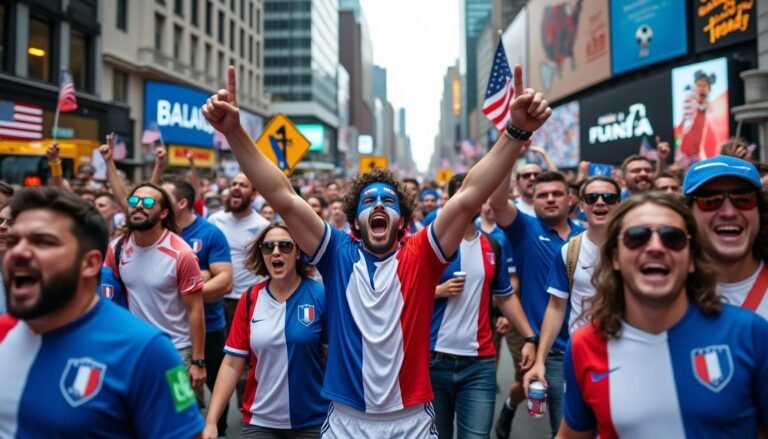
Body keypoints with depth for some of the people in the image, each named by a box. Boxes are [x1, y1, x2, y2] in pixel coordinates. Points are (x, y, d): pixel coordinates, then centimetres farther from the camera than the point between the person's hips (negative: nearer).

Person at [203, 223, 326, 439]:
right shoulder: (249, 299, -2)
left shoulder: (320, 295, -9)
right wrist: (211, 420, -6)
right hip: (260, 421, 2)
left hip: (312, 421, -2)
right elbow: (232, 364, -1)